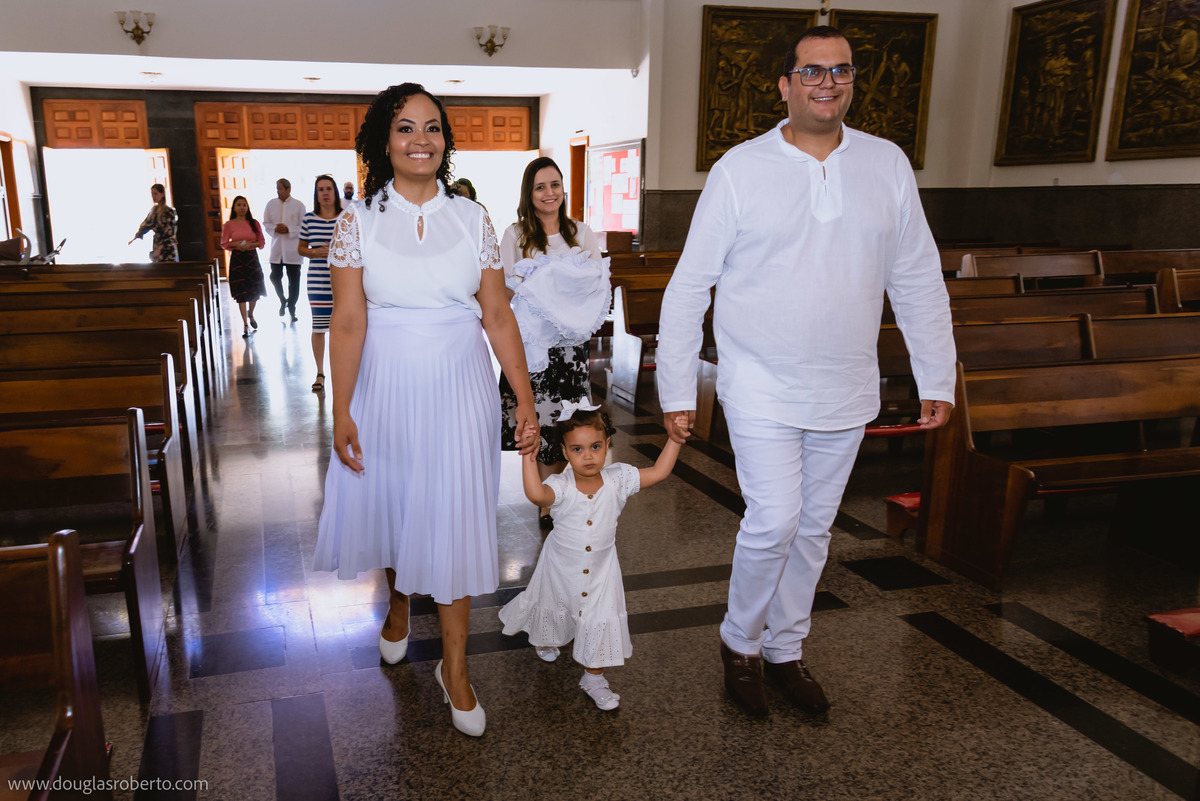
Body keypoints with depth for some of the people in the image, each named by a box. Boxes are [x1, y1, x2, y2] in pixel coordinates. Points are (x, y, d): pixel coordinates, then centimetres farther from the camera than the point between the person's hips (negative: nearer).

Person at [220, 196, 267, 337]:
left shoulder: (254, 223, 5)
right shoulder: (229, 225, 1)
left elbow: (262, 242, 6)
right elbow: (224, 243, 5)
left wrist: (251, 244, -12)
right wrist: (236, 244, -12)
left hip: (252, 258, 2)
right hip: (237, 259, -2)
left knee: (255, 291, 7)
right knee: (241, 293, -5)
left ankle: (250, 314, 38)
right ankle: (245, 325, 1)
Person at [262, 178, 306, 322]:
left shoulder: (298, 205, -5)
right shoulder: (271, 204, 5)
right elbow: (266, 223, 11)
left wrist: (289, 230, -16)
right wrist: (275, 229, -9)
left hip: (293, 248, -3)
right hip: (276, 247, 3)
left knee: (294, 280, 3)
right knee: (274, 277, 6)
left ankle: (292, 308, 15)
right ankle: (282, 301, 31)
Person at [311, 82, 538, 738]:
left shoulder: (472, 219, 0)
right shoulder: (359, 219, -3)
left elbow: (499, 317, 0)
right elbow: (347, 322, -6)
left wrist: (525, 400, -2)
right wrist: (341, 413, -8)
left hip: (459, 392, 0)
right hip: (386, 390, 0)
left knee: (455, 524, 4)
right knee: (391, 505, 16)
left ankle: (454, 668, 19)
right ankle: (397, 605, 48)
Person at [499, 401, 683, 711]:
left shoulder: (617, 479, -17)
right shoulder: (561, 486, -27)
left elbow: (658, 472, -15)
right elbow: (536, 493, -49)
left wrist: (675, 439, -20)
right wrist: (529, 457, -54)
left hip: (601, 568, 1)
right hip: (561, 566, -1)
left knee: (600, 621, 0)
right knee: (553, 609, 25)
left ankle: (593, 677, 23)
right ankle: (548, 641, 61)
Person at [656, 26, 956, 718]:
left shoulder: (887, 165, 3)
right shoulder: (739, 170, -6)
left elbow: (919, 281, 8)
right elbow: (689, 285, -4)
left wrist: (938, 380, 6)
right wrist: (677, 390, -5)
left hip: (846, 392, 4)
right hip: (762, 389, -3)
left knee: (814, 528, 13)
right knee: (774, 521, -9)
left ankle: (786, 649, 33)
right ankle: (740, 641, 19)